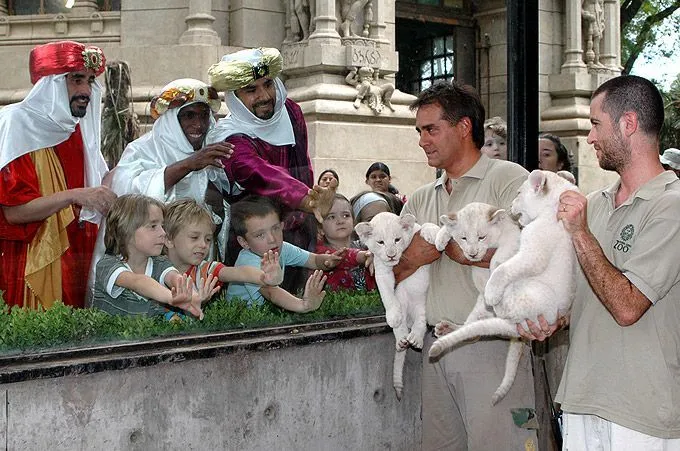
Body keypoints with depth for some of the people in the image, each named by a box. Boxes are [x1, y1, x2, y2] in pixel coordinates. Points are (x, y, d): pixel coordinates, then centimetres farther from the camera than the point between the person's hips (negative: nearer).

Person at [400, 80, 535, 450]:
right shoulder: (420, 200, 17)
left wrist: (447, 244, -12)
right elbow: (387, 276, 13)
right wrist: (411, 259, -11)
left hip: (491, 346, -6)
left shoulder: (507, 178, -3)